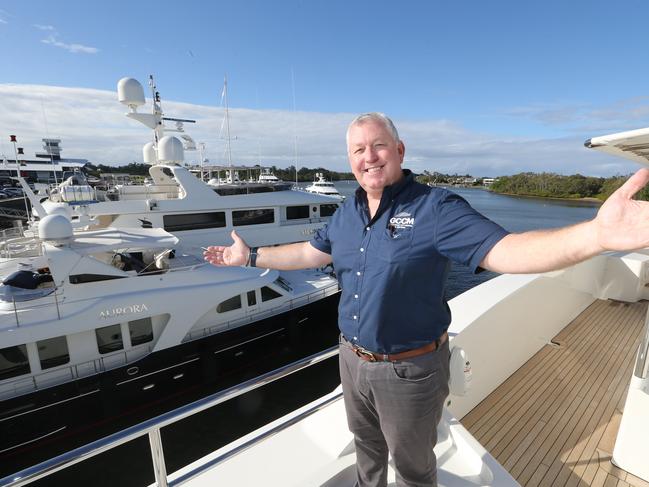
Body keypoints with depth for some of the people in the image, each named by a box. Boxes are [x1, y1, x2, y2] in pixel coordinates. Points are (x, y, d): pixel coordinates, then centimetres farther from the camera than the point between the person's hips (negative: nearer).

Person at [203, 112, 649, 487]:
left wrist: (597, 233, -47)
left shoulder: (435, 207, -20)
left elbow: (505, 251, -30)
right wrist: (251, 256, 13)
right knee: (366, 442, 33)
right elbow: (308, 253, 9)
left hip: (410, 369, -6)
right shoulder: (348, 213, 0)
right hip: (353, 359, 6)